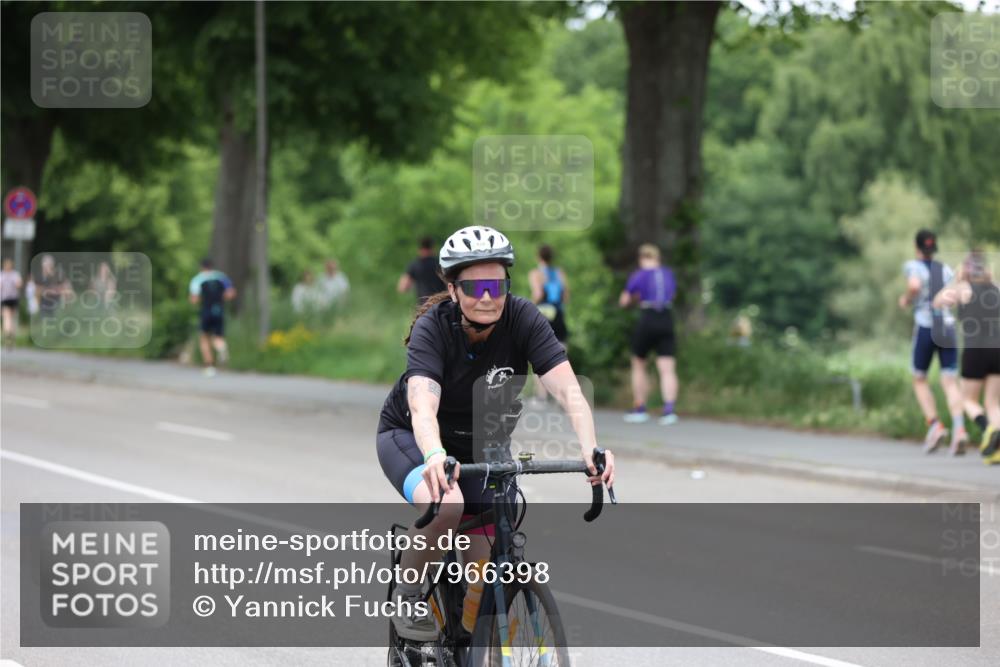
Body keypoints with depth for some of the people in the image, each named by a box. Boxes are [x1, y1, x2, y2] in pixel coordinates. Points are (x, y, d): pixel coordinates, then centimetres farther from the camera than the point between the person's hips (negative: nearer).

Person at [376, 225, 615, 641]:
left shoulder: (523, 320, -22)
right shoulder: (433, 327, -28)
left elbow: (567, 390, -33)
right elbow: (423, 405, -44)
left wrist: (591, 448, -51)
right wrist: (435, 456, -65)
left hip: (481, 447, 3)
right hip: (409, 437, -3)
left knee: (482, 566, -8)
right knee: (446, 506, -35)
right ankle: (408, 596, -10)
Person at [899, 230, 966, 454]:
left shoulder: (913, 266, 1)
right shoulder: (946, 269, 14)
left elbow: (914, 285, -20)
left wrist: (906, 300, 0)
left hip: (925, 328, -3)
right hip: (948, 328, 3)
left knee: (919, 379, 16)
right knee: (950, 383, -4)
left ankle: (935, 425, -3)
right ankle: (959, 428, -28)